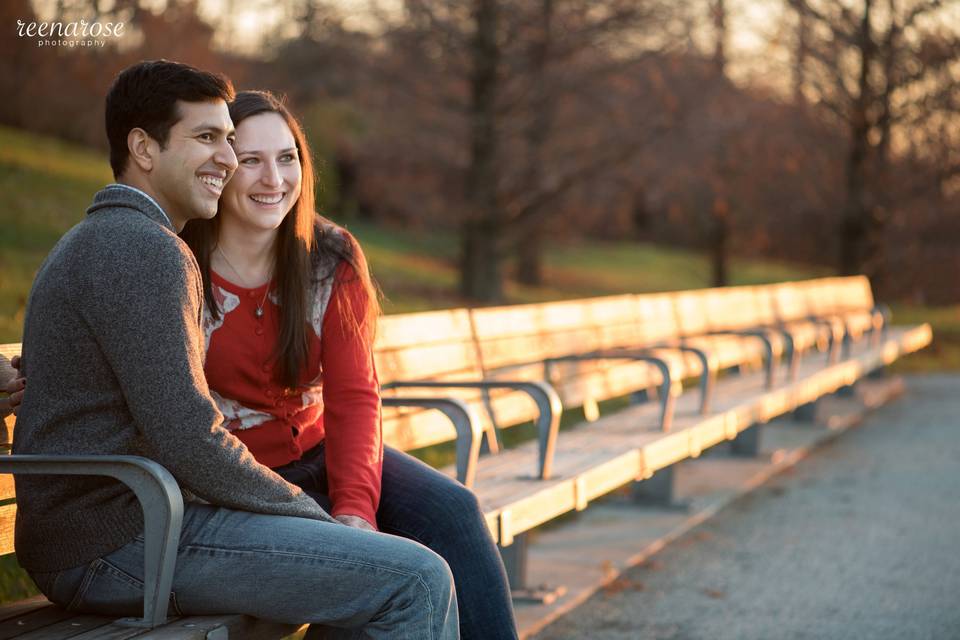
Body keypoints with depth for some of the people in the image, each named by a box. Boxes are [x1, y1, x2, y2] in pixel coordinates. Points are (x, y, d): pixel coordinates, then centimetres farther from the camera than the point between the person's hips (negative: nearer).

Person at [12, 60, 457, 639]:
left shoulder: (93, 243, 20)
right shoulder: (146, 250, -14)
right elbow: (189, 440, -21)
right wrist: (314, 514, -6)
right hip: (126, 544, -11)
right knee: (418, 581, -15)